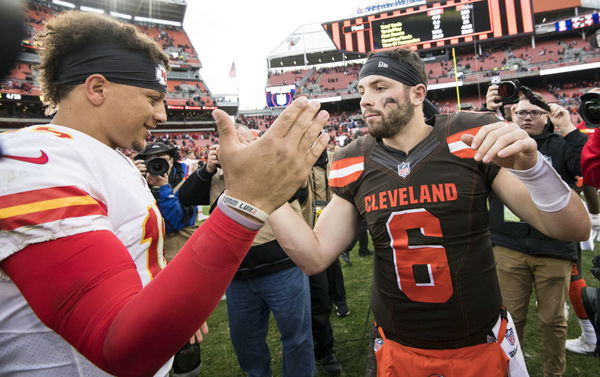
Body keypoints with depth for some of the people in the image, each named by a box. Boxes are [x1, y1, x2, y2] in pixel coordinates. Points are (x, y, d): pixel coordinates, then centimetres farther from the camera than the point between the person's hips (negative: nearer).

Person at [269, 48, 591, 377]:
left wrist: (531, 166, -30)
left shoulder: (471, 138, -13)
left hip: (482, 347, -1)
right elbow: (315, 257, -6)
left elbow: (574, 230, -11)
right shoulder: (354, 165, -5)